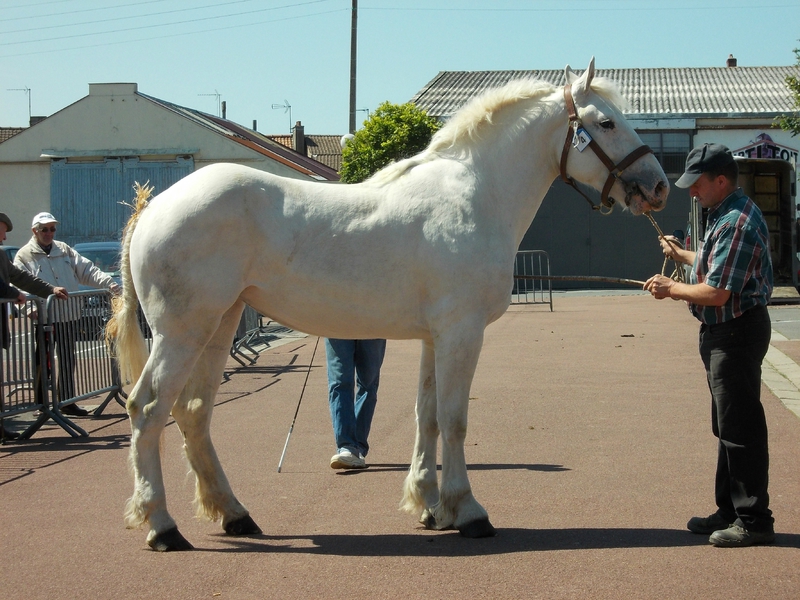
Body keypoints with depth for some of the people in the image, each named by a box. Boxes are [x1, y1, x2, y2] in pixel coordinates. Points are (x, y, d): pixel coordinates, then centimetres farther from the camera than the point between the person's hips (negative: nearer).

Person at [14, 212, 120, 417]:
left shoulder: (64, 250, 14)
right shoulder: (24, 255, -1)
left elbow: (87, 270, 9)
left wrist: (108, 283, -6)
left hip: (67, 317, 4)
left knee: (67, 361, 9)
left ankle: (67, 402, 18)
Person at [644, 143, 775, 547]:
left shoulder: (737, 223, -22)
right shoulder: (726, 215, 12)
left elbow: (716, 293, -26)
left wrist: (671, 289, -13)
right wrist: (681, 255, 33)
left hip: (738, 332, -11)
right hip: (722, 332, 11)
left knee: (740, 426, -5)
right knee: (727, 426, 17)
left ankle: (754, 520, 1)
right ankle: (730, 510, 26)